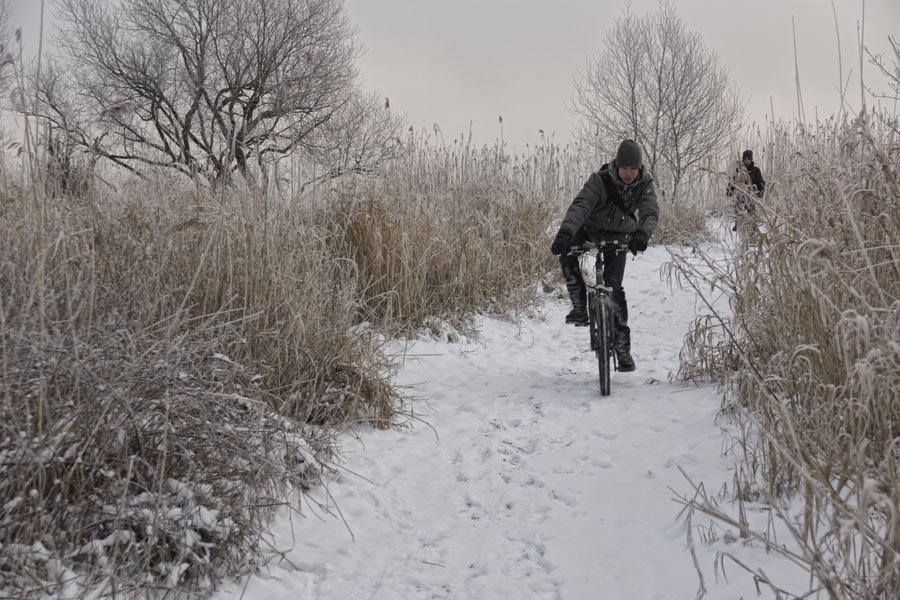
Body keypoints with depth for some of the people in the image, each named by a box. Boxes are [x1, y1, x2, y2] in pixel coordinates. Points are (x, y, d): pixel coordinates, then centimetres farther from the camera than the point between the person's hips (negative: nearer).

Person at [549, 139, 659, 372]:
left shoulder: (645, 184, -16)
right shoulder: (600, 180, -24)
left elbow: (650, 212, -29)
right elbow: (580, 206, -37)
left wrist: (642, 234, -52)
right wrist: (565, 232, -55)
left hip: (618, 237, 0)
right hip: (591, 230, 0)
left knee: (614, 286, -11)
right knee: (566, 252, -30)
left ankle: (623, 347, -4)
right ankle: (579, 306, -17)